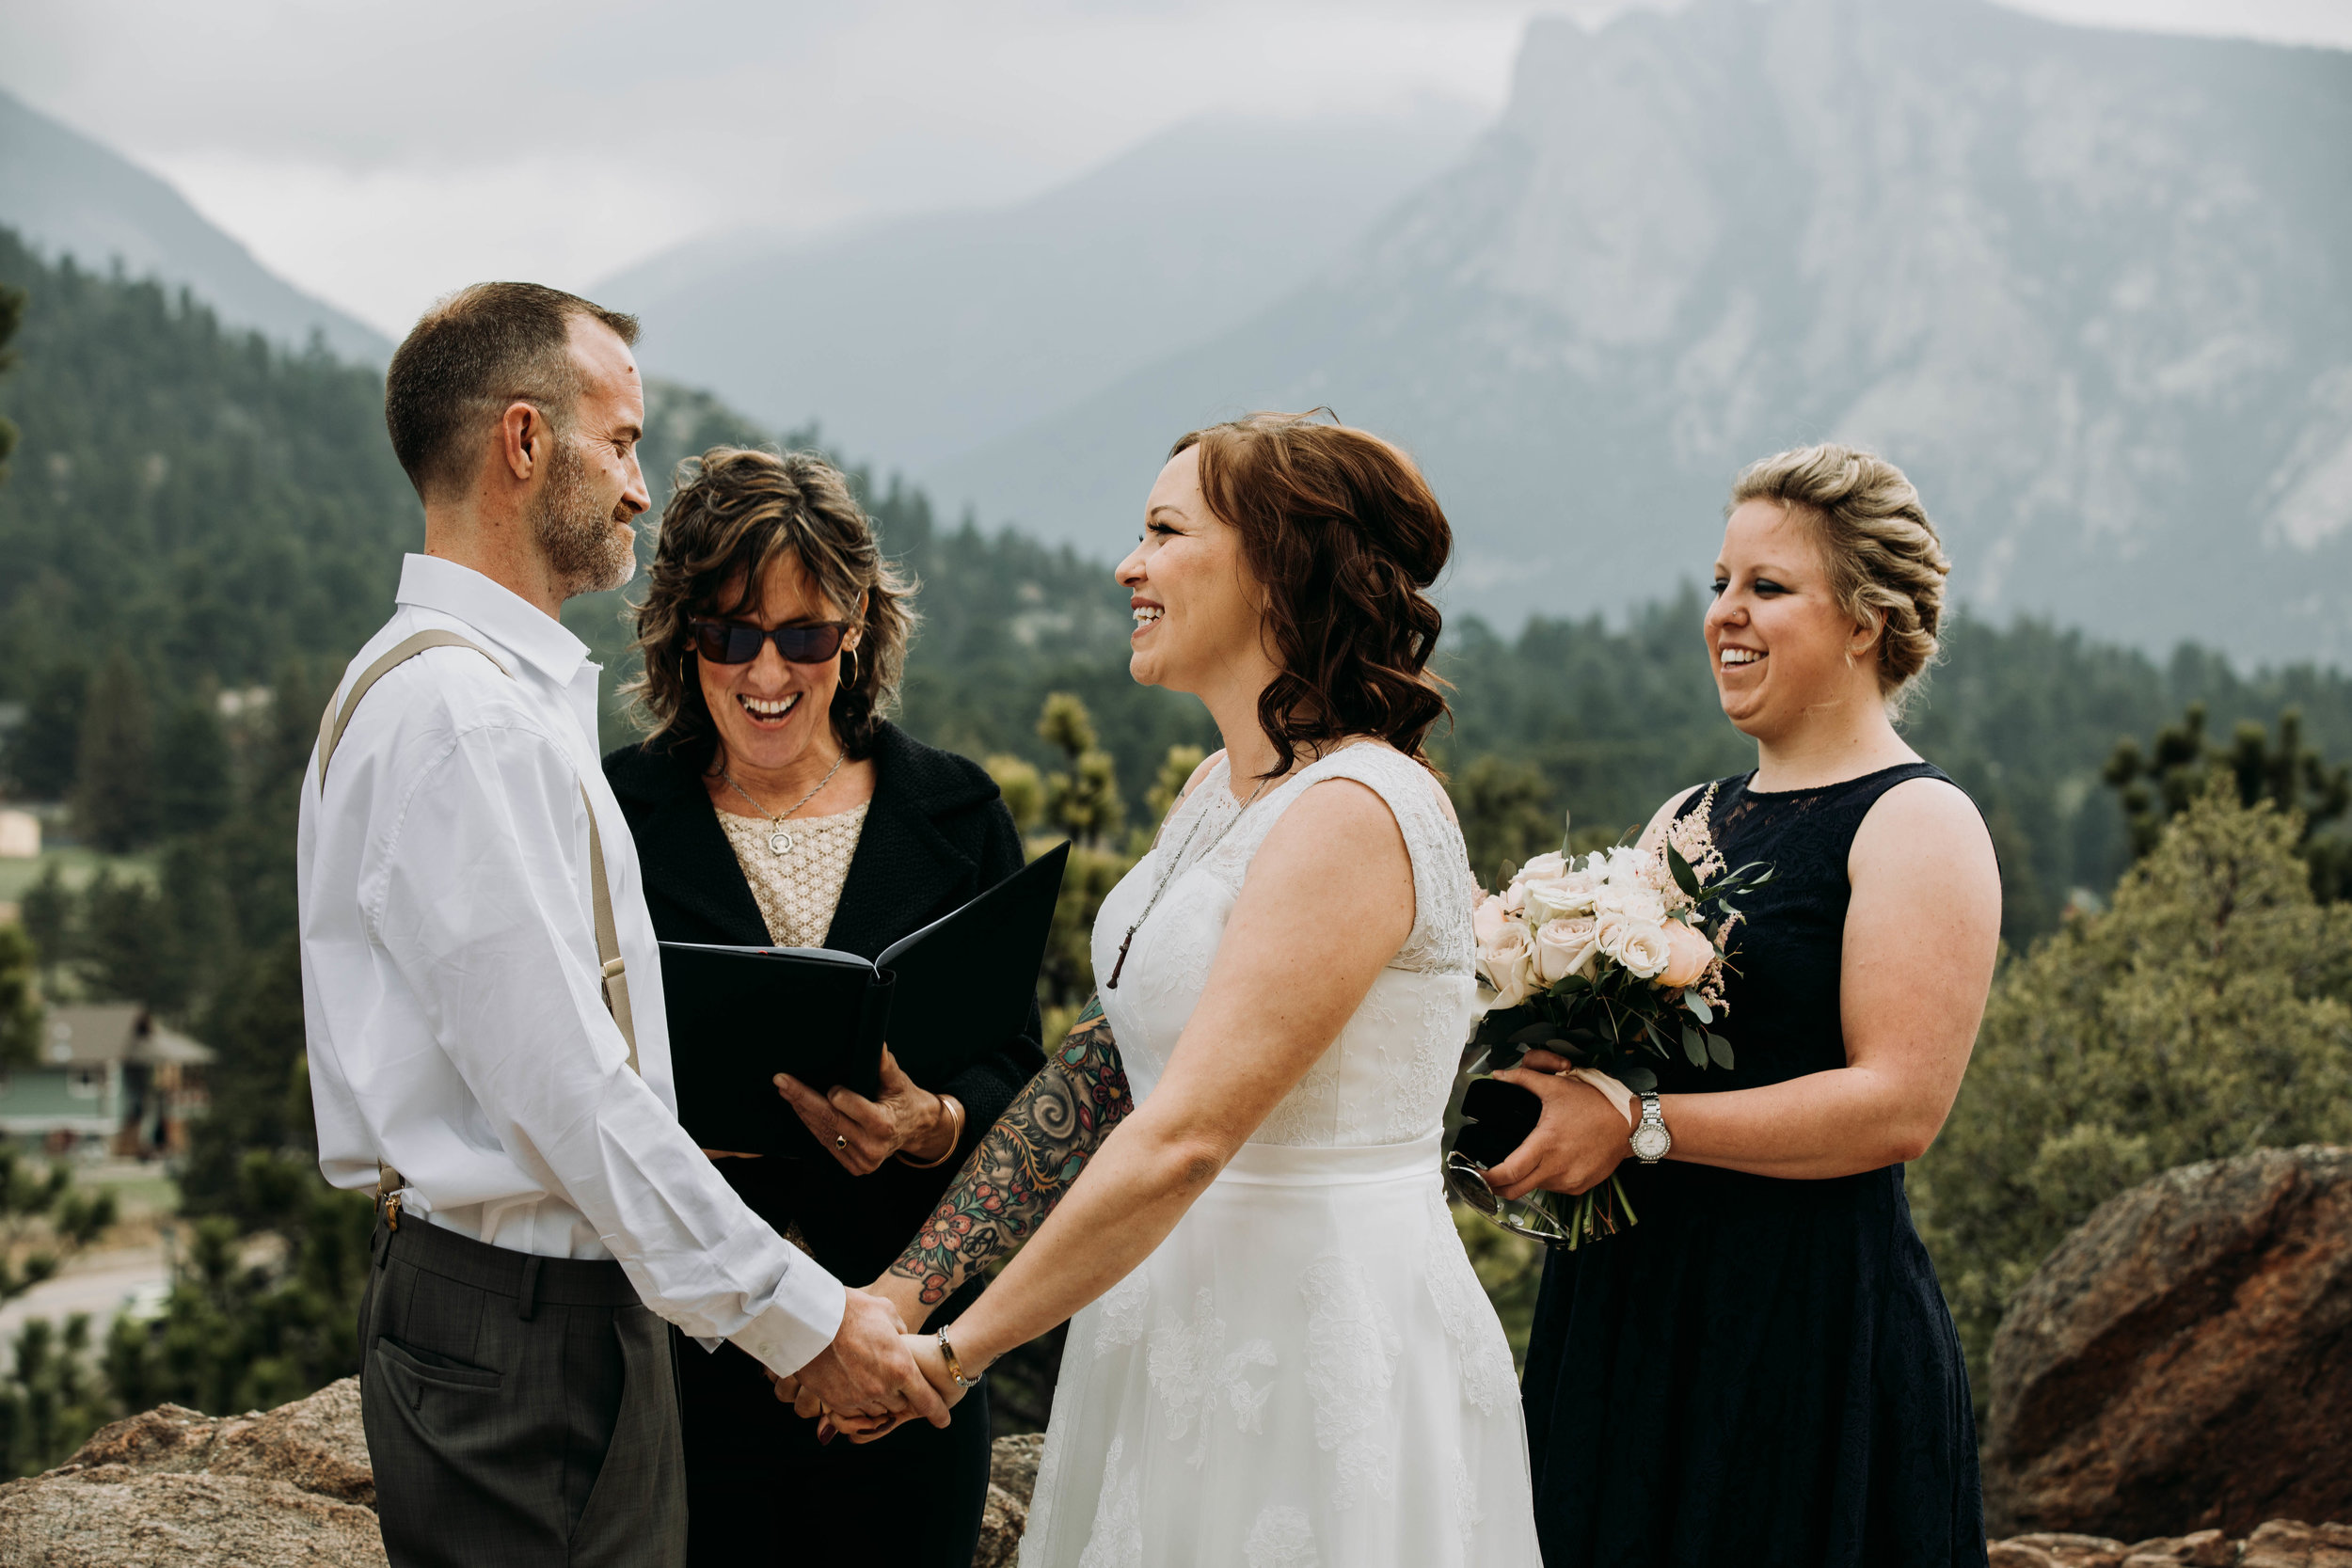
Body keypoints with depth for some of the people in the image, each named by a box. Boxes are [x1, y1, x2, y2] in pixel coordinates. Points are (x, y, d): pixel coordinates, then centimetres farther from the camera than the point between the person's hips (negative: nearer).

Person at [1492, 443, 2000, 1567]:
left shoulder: (1918, 826, -7)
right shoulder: (1682, 822, 15)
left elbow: (1899, 1106, -17)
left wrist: (1637, 1126, -19)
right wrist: (1538, 1061, -1)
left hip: (1811, 1321, -7)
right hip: (1625, 1306, 7)